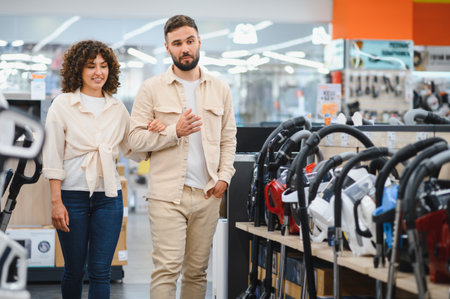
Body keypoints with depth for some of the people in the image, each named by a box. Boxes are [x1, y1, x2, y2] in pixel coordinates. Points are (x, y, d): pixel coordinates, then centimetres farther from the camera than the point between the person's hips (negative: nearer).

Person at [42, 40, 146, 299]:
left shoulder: (117, 108, 10)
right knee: (74, 270, 6)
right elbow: (53, 157, -2)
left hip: (109, 197, 2)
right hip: (73, 195, -2)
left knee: (101, 271, -1)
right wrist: (56, 202, -9)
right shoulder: (63, 105, 0)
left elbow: (132, 150, 16)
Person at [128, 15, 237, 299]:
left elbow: (229, 138, 15)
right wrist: (175, 131, -15)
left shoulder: (220, 89, 12)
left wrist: (224, 176, 2)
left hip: (208, 194, 3)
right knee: (167, 269, -11)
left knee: (198, 271, 8)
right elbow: (136, 138, -2)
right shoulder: (152, 89, 2)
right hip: (168, 194, -3)